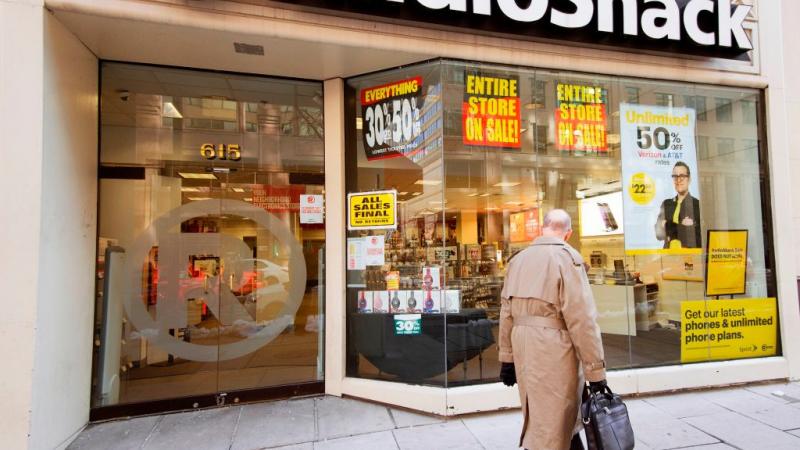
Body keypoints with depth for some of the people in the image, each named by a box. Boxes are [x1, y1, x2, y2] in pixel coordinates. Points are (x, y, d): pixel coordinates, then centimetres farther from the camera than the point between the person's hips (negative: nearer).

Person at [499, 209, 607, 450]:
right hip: (553, 348, -6)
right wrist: (596, 370, -8)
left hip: (523, 346, 6)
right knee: (551, 425, 7)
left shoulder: (518, 259, 8)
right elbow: (582, 318, -15)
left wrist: (507, 358, 14)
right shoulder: (567, 257, -9)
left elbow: (506, 312, 8)